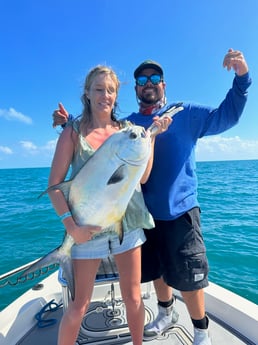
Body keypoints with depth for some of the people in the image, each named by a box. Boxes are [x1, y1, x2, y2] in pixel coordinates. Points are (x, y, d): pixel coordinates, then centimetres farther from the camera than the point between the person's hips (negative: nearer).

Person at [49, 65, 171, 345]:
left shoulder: (127, 130, 5)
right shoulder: (73, 132, -3)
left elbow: (142, 177, -3)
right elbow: (54, 184, -6)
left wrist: (151, 135, -7)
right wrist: (70, 225, -17)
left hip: (128, 223, 3)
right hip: (88, 227, -2)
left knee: (133, 297, 17)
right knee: (79, 305, 10)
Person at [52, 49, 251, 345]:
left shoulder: (185, 113, 0)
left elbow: (225, 116, -5)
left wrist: (241, 77, -19)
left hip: (180, 212, -3)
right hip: (145, 213, 4)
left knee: (188, 276, 7)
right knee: (155, 270, 22)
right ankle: (166, 314, 50)